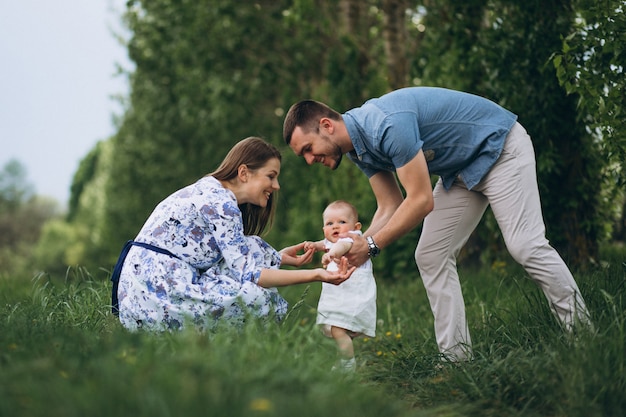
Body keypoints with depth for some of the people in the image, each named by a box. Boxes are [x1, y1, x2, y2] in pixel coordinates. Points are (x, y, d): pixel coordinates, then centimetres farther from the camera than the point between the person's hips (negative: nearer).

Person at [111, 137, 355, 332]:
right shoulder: (221, 203, -13)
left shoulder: (210, 190, 17)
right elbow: (247, 275, -18)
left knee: (253, 250, 11)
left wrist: (278, 257, 15)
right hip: (156, 299, -10)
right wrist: (315, 275, -17)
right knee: (264, 300, -13)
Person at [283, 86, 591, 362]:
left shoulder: (387, 124, -33)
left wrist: (372, 246, -27)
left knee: (525, 245, -15)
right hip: (461, 169, 9)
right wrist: (354, 249, -14)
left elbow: (421, 200, -31)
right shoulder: (358, 147, -3)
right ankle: (456, 355, 1)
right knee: (430, 257, 0)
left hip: (501, 147, -9)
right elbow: (390, 208, 0)